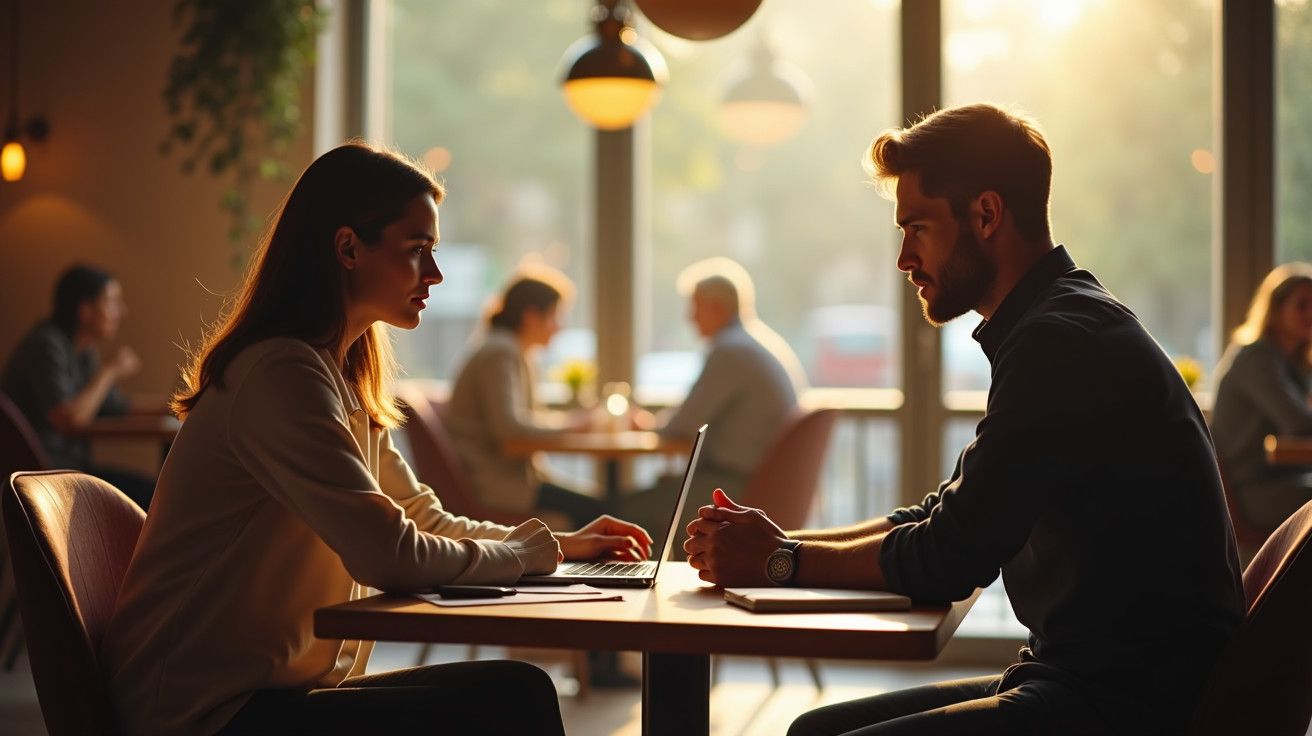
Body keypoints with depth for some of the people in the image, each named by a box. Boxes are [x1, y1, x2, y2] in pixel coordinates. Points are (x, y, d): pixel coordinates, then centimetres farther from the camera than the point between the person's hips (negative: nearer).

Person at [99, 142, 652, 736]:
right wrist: (535, 552, -7)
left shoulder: (341, 378, 15)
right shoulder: (282, 376, -17)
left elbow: (424, 521, 20)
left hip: (271, 687, 9)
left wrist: (560, 545, 9)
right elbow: (392, 557, -22)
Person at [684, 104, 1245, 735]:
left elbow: (952, 556, -16)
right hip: (1085, 677, 10)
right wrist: (778, 543, 7)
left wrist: (781, 562, -3)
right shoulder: (1066, 329, 18)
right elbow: (944, 521, 19)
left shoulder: (1062, 342, -16)